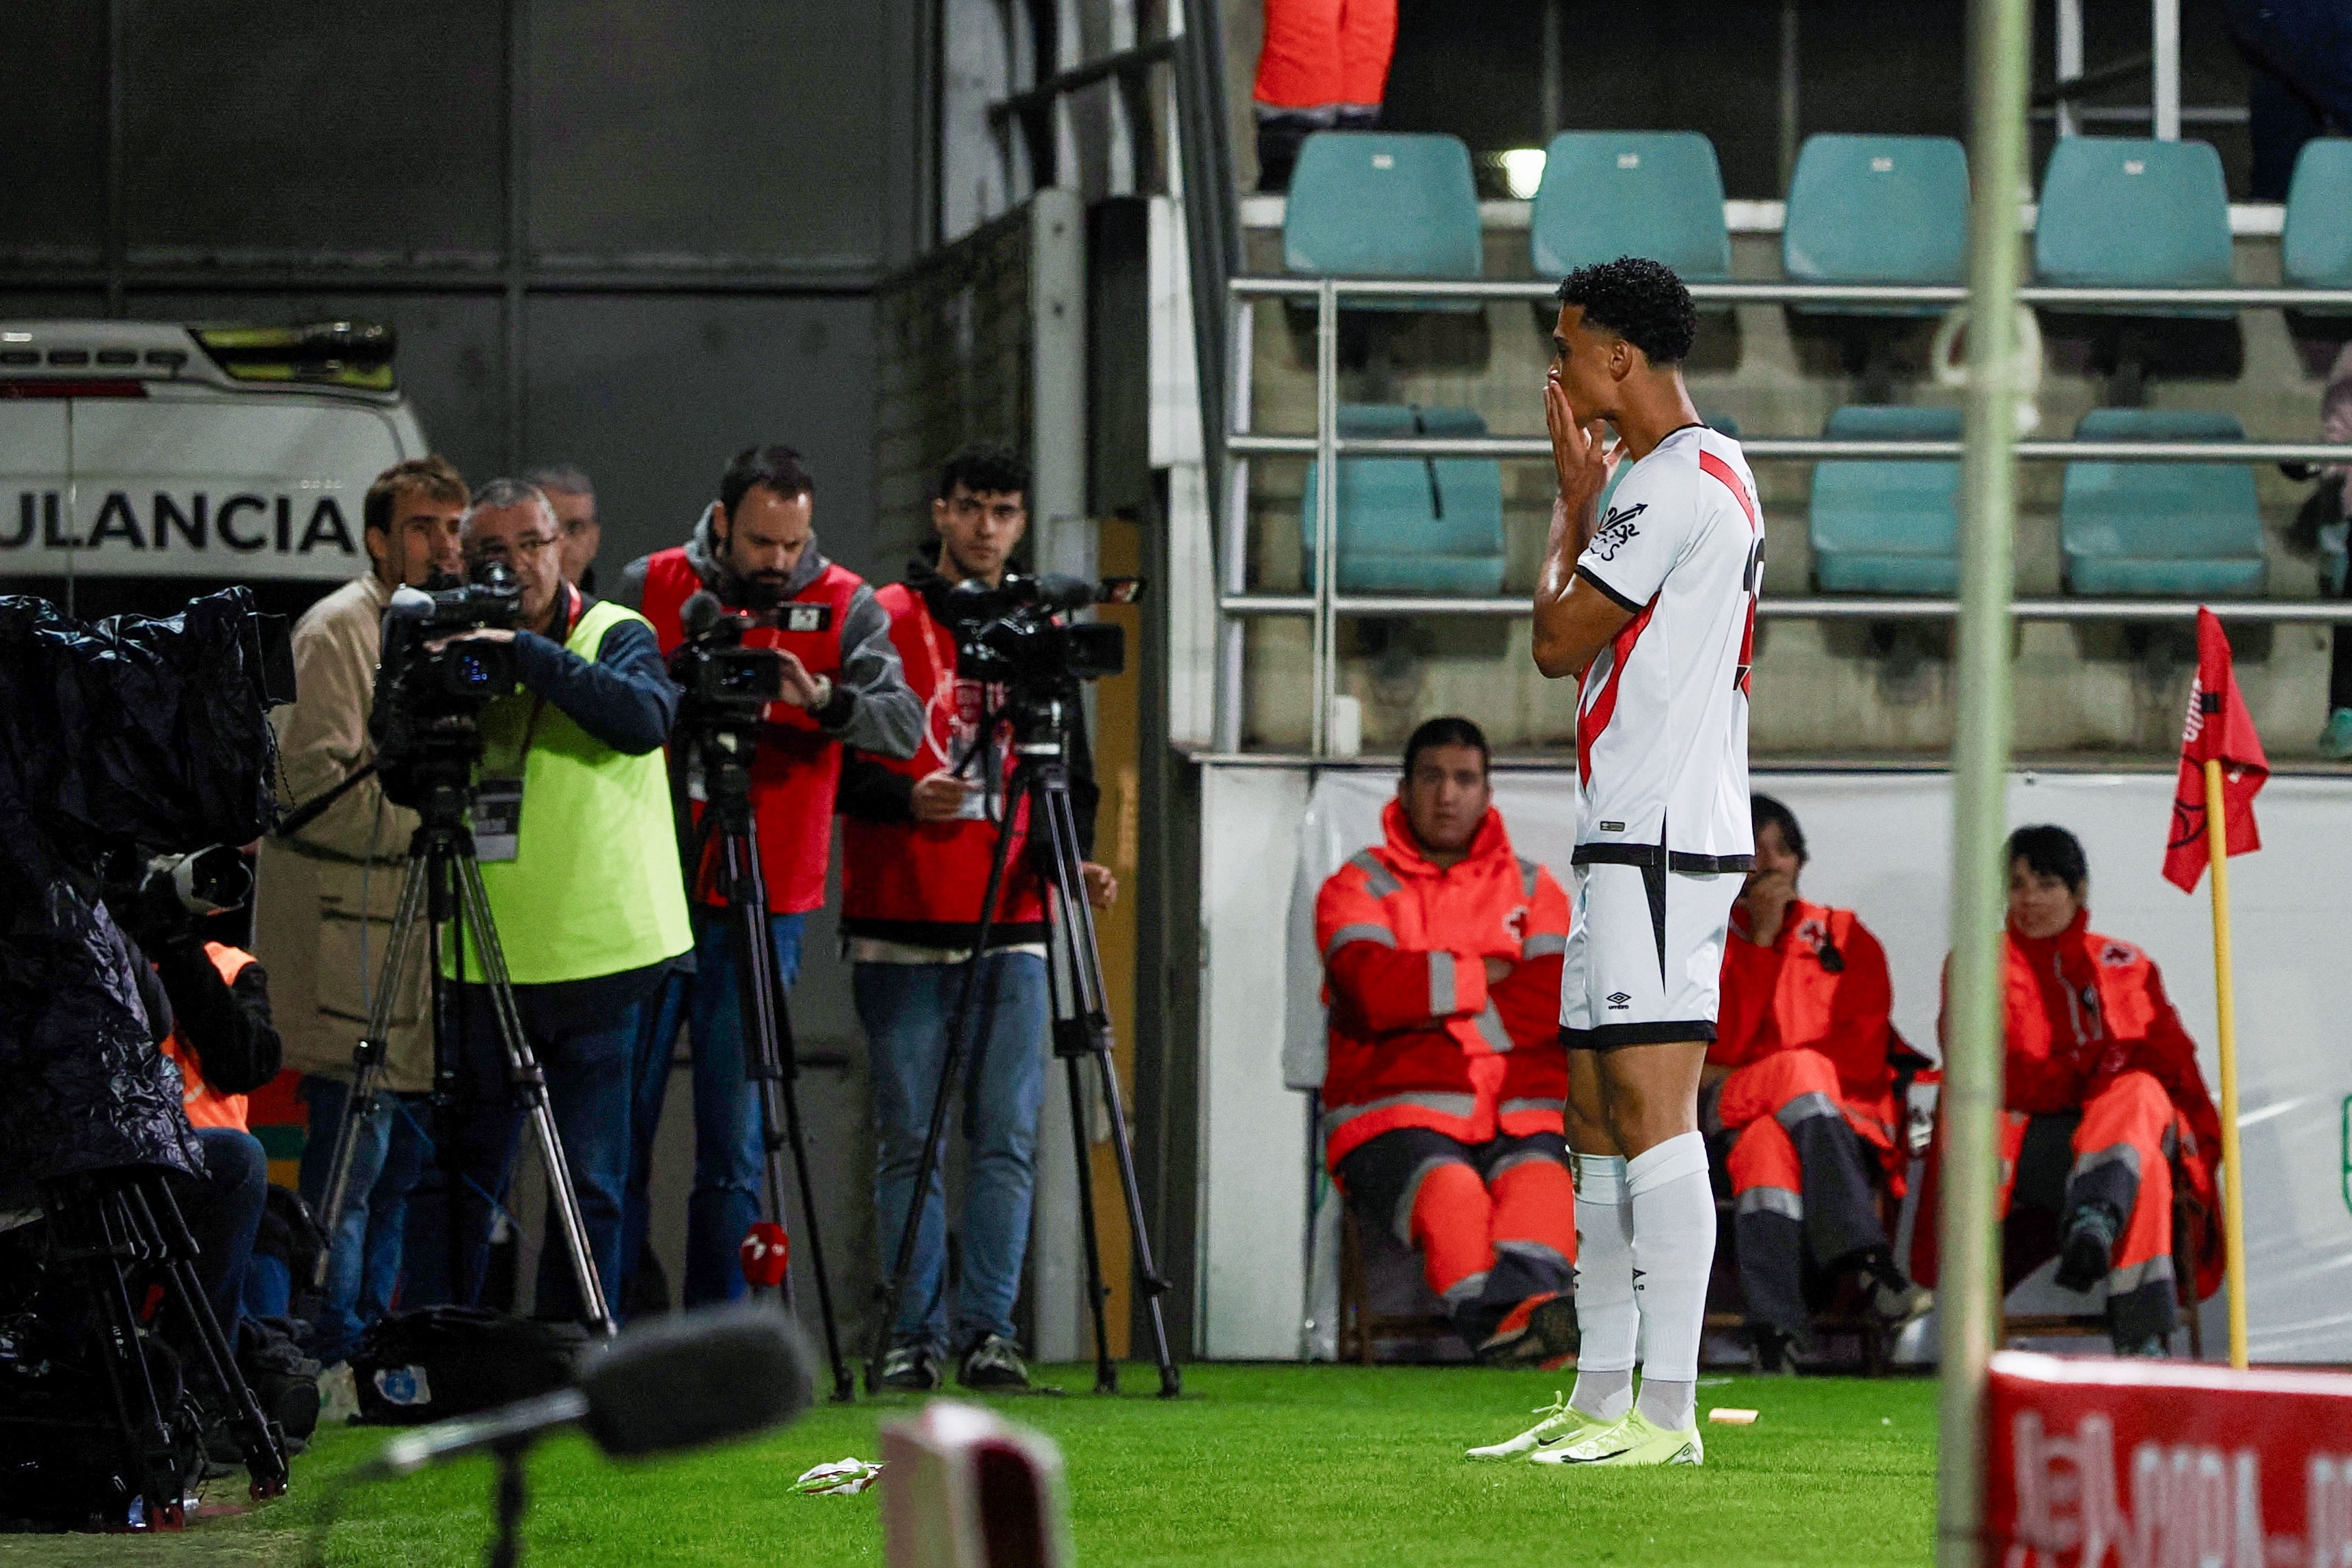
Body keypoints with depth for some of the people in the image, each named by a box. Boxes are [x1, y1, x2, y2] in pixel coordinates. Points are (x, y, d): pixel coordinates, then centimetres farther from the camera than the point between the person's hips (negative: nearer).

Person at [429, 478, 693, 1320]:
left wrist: (527, 654, -25)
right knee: (467, 1171, 5)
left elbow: (644, 719, -22)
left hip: (592, 955, -3)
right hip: (481, 960, 3)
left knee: (591, 1179, 2)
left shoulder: (616, 637, 1)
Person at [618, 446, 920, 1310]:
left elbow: (903, 724, -10)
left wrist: (822, 699, -29)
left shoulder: (846, 607, 2)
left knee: (734, 1143, -1)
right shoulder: (651, 587, 4)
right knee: (620, 1121, 0)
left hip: (764, 907, 0)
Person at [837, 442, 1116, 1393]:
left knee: (1008, 1137, -4)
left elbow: (1070, 777, 16)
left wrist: (1075, 860, -3)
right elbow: (836, 764, 2)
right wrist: (906, 797, -16)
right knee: (908, 1140, -1)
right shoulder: (883, 624, 4)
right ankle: (915, 1334, 3)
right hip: (899, 926, -2)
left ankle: (987, 1326, 0)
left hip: (1010, 929, 2)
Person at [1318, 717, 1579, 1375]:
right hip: (1398, 1118, -2)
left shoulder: (1530, 889, 20)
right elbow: (1376, 991, -9)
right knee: (1450, 1191, -35)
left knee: (1539, 1181, -33)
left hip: (1520, 1117, 2)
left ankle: (1527, 1303, -61)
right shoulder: (1358, 887, 12)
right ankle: (1498, 1322, -59)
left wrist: (1440, 1003, -6)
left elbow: (1560, 1003, 1)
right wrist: (1485, 977, 0)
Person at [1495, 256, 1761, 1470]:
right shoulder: (1720, 475, 19)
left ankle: (1667, 1412, -15)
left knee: (1653, 1110, -13)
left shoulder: (1673, 484, -14)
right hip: (1630, 841, 11)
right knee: (1598, 1117, 12)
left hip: (1657, 843, -11)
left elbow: (1558, 641, -9)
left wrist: (1572, 497, 2)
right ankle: (1601, 1400, 16)